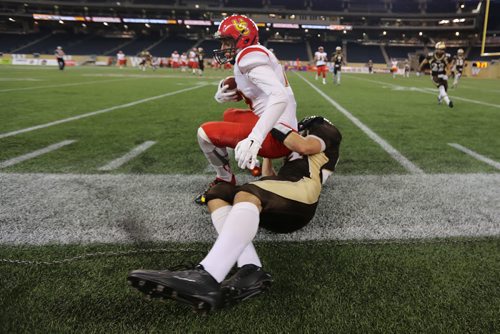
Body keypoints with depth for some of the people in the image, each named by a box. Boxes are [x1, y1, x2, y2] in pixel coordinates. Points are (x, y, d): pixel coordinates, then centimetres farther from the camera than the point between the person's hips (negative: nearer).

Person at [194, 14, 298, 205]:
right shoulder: (255, 56, 16)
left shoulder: (250, 56, -15)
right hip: (283, 128, 10)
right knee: (229, 115, 31)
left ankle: (226, 180, 13)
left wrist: (254, 139, -41)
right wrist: (222, 96, -5)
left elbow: (280, 97, -30)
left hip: (276, 135, -10)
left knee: (205, 133, -10)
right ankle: (251, 163, 29)